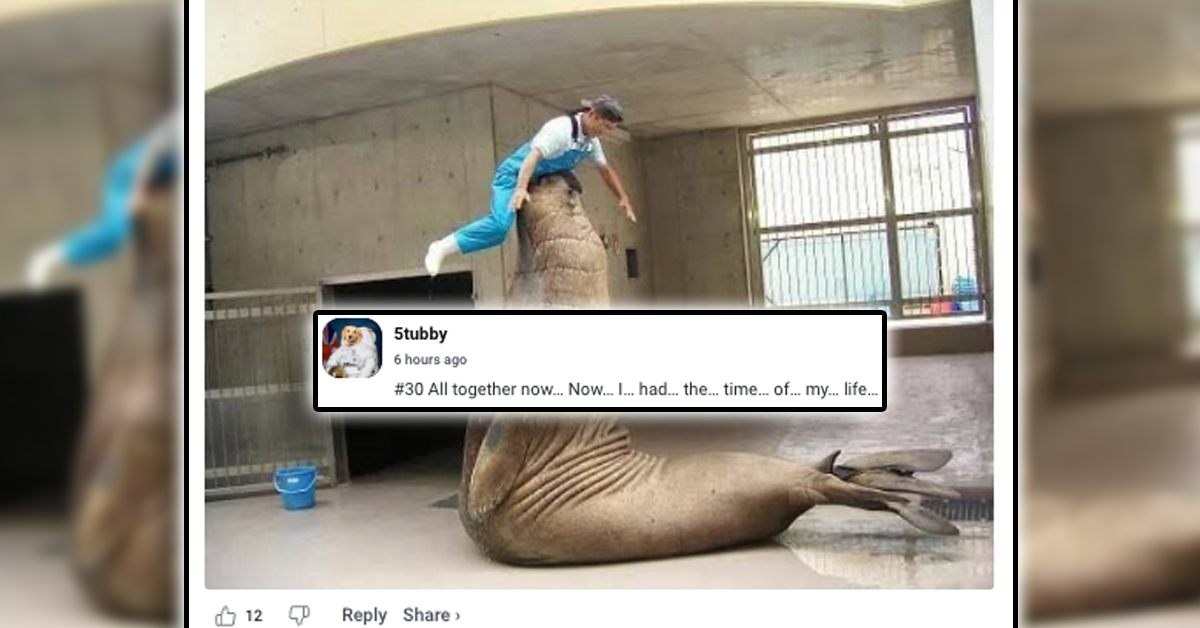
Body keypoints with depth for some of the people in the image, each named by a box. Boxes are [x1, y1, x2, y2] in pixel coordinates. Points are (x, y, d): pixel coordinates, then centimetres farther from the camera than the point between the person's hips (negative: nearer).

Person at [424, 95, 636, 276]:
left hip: (541, 180, 10)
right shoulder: (561, 128, -24)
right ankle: (444, 247, -23)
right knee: (500, 225, -28)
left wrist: (623, 199, 12)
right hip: (515, 174, -10)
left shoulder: (591, 140, 3)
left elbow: (606, 170, 16)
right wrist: (521, 188, -48)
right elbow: (533, 155, -36)